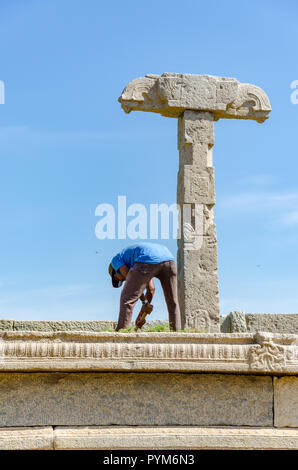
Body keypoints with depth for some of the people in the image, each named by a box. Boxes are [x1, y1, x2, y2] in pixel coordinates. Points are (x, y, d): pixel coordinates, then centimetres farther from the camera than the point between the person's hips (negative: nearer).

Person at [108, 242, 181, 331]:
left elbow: (130, 278, 9)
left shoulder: (116, 259, 26)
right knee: (172, 302, 18)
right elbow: (151, 289, 37)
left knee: (127, 299, 5)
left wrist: (144, 302, 13)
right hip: (168, 259, 7)